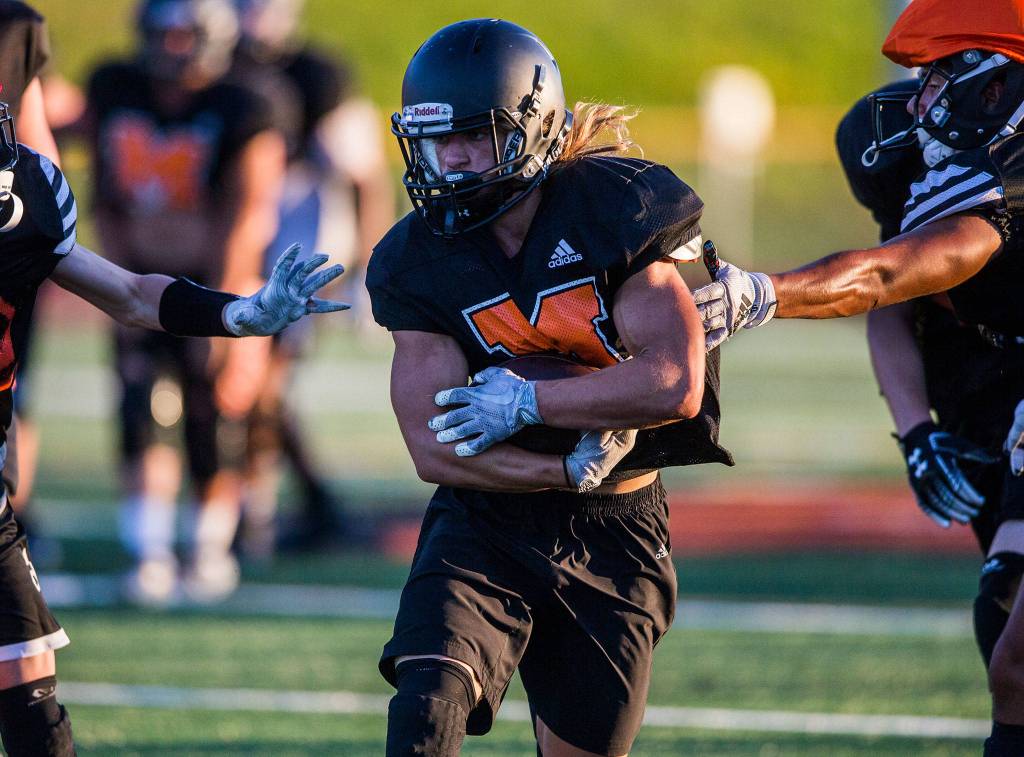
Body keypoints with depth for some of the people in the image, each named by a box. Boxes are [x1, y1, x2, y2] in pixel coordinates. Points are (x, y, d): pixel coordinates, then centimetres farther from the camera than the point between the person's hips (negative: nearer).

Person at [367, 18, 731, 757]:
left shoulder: (616, 211, -11)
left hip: (615, 533, -1)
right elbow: (435, 448, -9)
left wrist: (526, 402, -20)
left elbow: (675, 383, -20)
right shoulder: (421, 260, -5)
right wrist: (573, 470, -20)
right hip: (486, 523, 1)